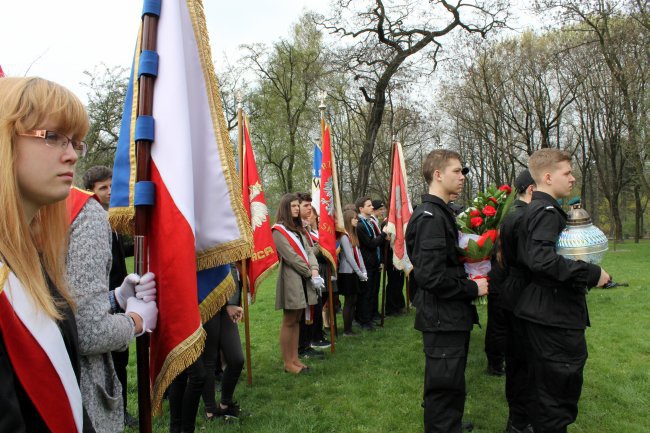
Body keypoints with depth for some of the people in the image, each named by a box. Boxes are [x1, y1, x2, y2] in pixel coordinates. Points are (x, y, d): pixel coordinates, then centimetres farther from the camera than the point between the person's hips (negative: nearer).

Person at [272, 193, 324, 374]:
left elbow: (308, 251, 9)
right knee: (289, 321, -2)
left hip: (304, 279, 8)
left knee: (296, 320, 12)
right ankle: (288, 363, 6)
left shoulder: (298, 229, 19)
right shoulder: (278, 230, -7)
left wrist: (314, 270, -8)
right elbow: (291, 257, -14)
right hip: (291, 280, -8)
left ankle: (295, 358, 19)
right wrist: (311, 274, -12)